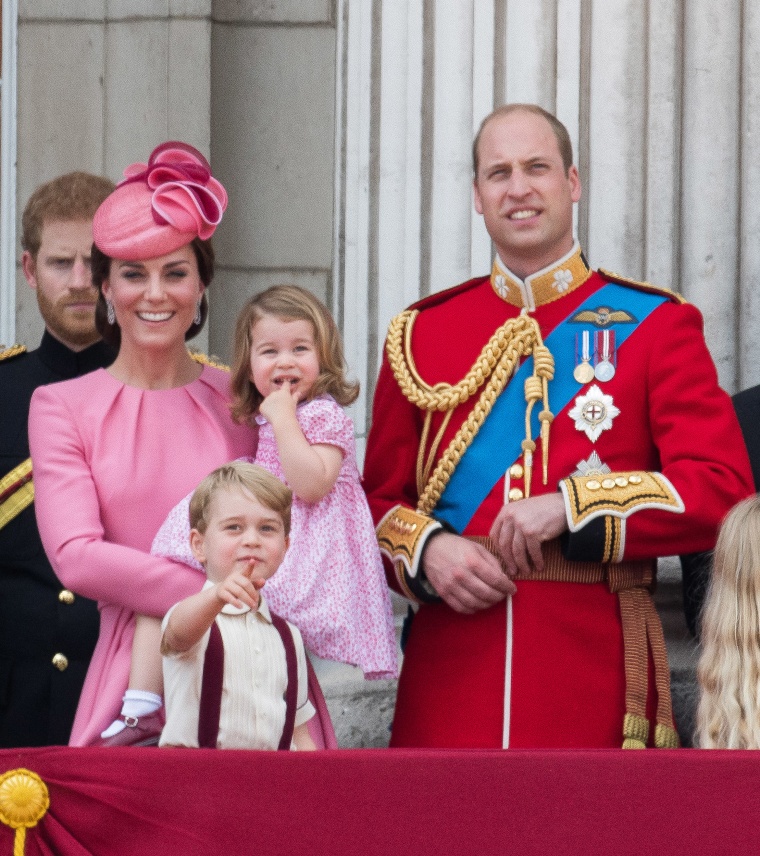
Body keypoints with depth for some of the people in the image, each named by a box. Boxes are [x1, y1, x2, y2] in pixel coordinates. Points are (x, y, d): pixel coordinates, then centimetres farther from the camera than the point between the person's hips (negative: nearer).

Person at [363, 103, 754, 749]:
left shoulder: (654, 325, 3)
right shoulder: (422, 333, 11)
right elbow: (379, 500, 14)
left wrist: (568, 507, -16)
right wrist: (426, 552, -8)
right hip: (452, 667, 2)